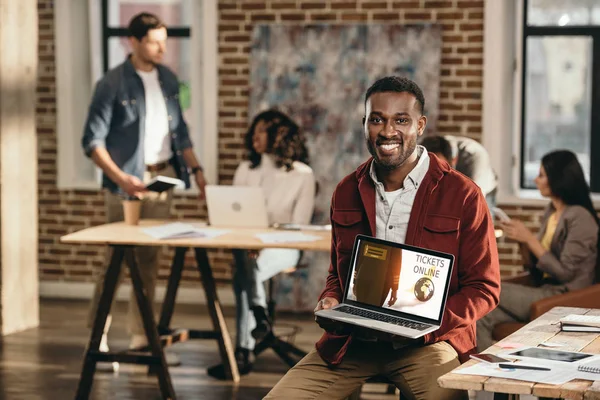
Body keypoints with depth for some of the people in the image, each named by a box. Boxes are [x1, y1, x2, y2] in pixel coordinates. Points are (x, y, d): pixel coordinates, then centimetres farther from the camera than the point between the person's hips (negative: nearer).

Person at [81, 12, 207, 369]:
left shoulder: (168, 79, 10)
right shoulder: (113, 84, -9)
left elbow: (179, 131, 18)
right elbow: (93, 140, -11)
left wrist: (196, 169, 6)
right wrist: (120, 178, -22)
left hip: (163, 177, 6)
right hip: (128, 182, -6)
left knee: (150, 261, 8)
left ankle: (141, 337, 14)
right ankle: (99, 338, 4)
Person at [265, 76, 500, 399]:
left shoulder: (463, 196, -4)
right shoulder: (346, 193, 11)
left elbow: (483, 288, -1)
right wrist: (330, 301, 0)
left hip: (426, 343, -4)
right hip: (351, 340, 4)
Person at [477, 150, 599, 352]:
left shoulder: (579, 217, -12)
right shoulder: (551, 212, 13)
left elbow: (564, 273, -16)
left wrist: (530, 239, -14)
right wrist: (522, 241, -2)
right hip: (545, 292, 7)